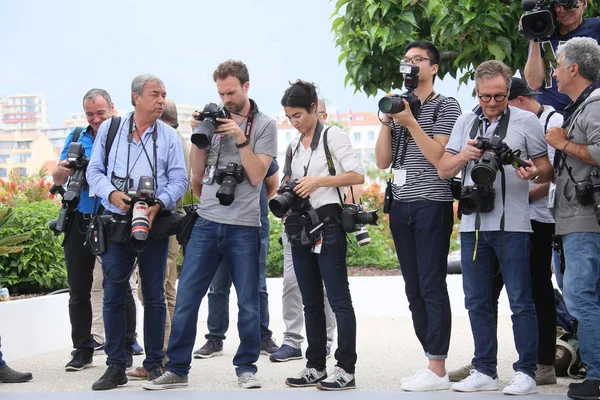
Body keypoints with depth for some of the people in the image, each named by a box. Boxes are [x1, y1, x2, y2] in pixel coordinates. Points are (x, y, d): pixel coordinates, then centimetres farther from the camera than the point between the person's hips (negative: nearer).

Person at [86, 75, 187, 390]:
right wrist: (112, 194, -12)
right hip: (117, 222, 0)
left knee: (154, 296, 5)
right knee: (113, 296, 0)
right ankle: (115, 367, 6)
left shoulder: (169, 136, 5)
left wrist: (158, 205, -16)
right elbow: (94, 171, 6)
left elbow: (179, 180, 1)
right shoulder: (109, 130, 6)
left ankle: (154, 362, 15)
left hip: (155, 223, 0)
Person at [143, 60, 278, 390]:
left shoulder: (264, 125, 2)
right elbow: (197, 171, 12)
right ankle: (177, 369, 7)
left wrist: (239, 137, -14)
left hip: (243, 227, -3)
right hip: (206, 223, 3)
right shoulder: (214, 120, 12)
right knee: (185, 298, 0)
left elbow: (256, 176, -7)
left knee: (248, 303, 3)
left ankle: (246, 368, 16)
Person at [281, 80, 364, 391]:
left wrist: (318, 181, -17)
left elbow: (357, 175, -11)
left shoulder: (332, 136, -5)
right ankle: (316, 367, 15)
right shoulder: (295, 145, 16)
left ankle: (346, 370, -7)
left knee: (338, 298, -7)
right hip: (301, 226, 8)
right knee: (311, 301, 10)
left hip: (327, 225, -8)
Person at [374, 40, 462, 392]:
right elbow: (383, 161, 11)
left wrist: (410, 122, -13)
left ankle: (438, 369, -8)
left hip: (432, 205, -6)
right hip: (401, 206, 6)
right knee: (414, 290, 5)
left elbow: (439, 156, -11)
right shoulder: (399, 106, 18)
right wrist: (386, 121, 0)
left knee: (432, 287, -9)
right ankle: (433, 364, 10)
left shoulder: (446, 106, 1)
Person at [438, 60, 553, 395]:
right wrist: (464, 156, -9)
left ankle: (526, 372, 3)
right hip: (473, 225, 4)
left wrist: (533, 172, -19)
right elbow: (444, 170, 11)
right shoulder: (465, 123, 13)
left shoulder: (526, 121, 3)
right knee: (477, 301, 8)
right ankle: (485, 372, 17)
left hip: (512, 225, -4)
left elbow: (547, 171, 4)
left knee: (521, 301, -3)